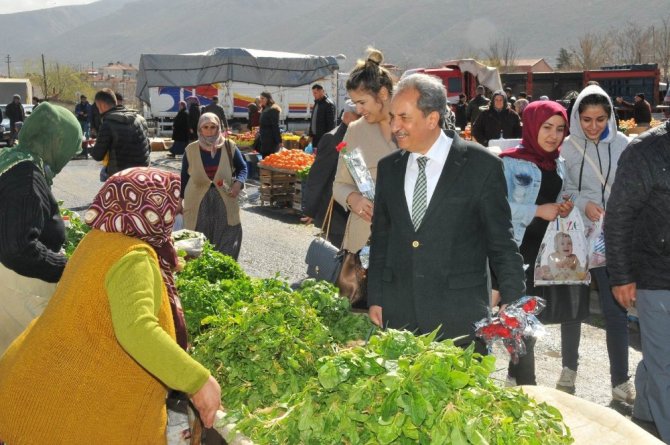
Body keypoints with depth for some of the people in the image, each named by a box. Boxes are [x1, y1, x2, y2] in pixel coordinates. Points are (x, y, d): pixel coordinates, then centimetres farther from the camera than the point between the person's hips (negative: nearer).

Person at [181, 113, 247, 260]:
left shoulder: (229, 147, 0)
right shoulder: (191, 150, 1)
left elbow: (242, 167, 11)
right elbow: (184, 177, 10)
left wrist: (239, 183, -9)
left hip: (224, 203, 0)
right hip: (198, 205, 0)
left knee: (227, 243, 2)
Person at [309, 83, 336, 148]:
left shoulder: (328, 104, -13)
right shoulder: (316, 103, 15)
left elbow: (331, 123, -16)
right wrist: (310, 134, 16)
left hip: (323, 137, -9)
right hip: (315, 136, 9)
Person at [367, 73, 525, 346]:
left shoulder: (482, 166, -5)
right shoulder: (388, 168, 9)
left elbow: (502, 242, -2)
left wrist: (512, 307, -4)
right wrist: (375, 300, 11)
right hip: (398, 315, 4)